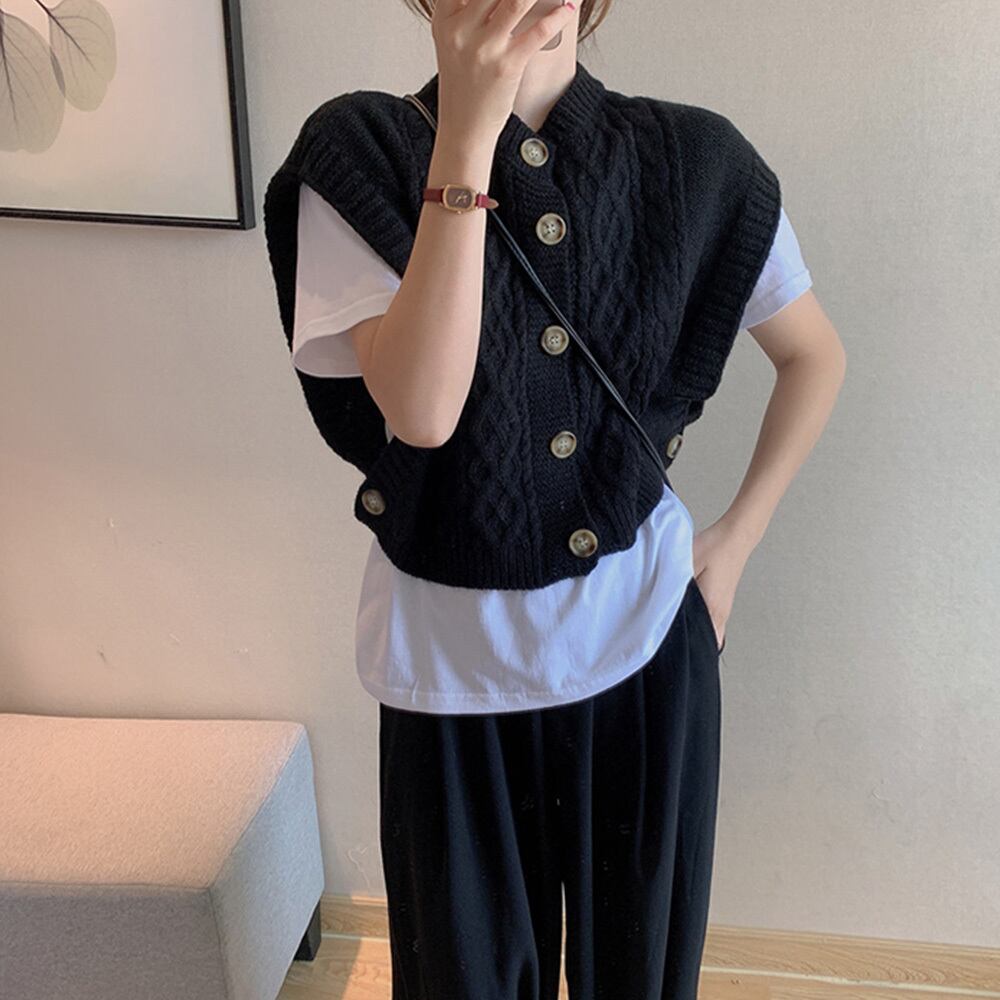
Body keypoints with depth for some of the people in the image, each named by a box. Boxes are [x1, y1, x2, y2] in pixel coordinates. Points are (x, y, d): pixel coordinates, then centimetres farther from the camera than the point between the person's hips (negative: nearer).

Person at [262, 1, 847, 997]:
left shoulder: (691, 160, -5)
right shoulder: (360, 154, -10)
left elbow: (813, 354, 9)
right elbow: (419, 411, -25)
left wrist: (738, 535, 3)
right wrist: (467, 138, -27)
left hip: (646, 635, 2)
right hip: (454, 651, -1)